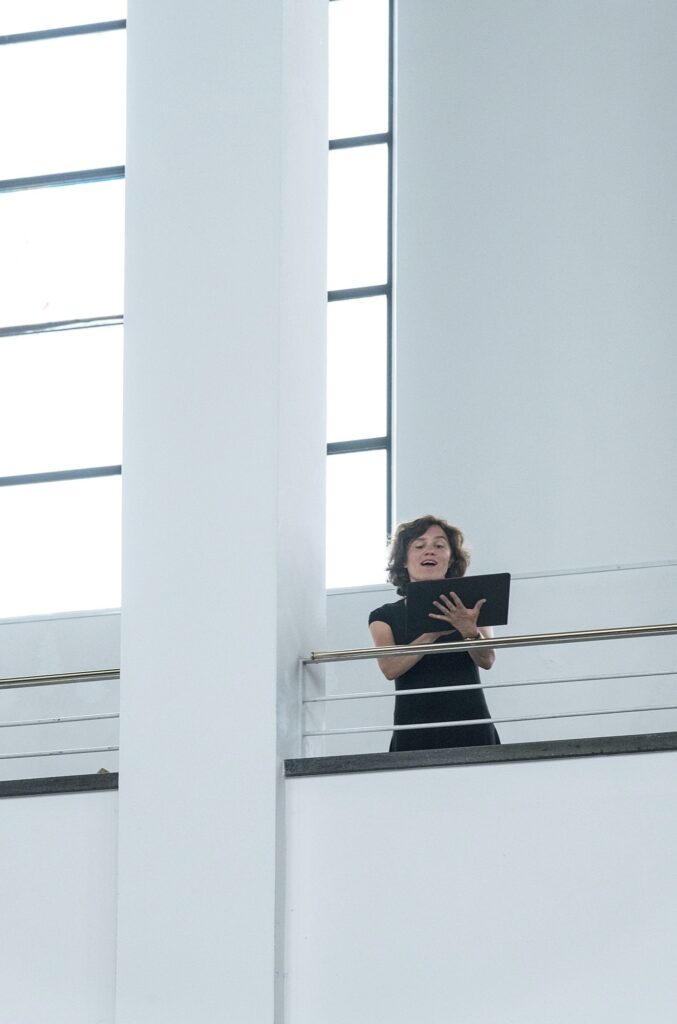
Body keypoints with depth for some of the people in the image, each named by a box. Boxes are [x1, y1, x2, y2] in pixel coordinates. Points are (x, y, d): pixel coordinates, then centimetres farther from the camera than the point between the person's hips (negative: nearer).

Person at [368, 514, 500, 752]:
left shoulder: (469, 607, 12)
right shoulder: (385, 616, 10)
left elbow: (486, 660, -4)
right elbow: (390, 667, -7)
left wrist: (470, 631, -25)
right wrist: (434, 633, -20)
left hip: (471, 731, 0)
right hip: (413, 735, 0)